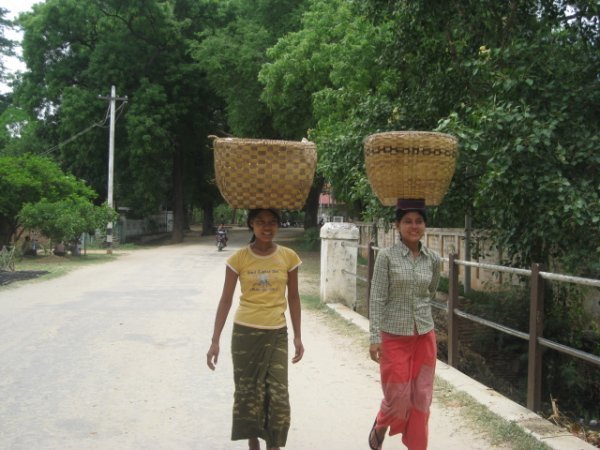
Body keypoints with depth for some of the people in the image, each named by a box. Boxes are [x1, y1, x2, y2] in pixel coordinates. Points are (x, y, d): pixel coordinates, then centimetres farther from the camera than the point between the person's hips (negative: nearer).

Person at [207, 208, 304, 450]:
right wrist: (215, 341, -6)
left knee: (278, 395, -3)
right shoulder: (239, 258, -5)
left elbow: (293, 298, 6)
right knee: (248, 392, 8)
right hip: (245, 332, 0)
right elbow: (226, 300, -3)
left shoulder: (288, 257, -2)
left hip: (277, 334, 1)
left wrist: (298, 337, 5)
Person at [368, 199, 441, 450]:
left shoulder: (433, 259, 2)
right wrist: (375, 337, -13)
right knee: (398, 396, 1)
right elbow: (377, 299, -10)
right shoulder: (386, 257, -9)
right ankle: (380, 426, 33)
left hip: (425, 335, 4)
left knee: (421, 397, 6)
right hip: (394, 336, -3)